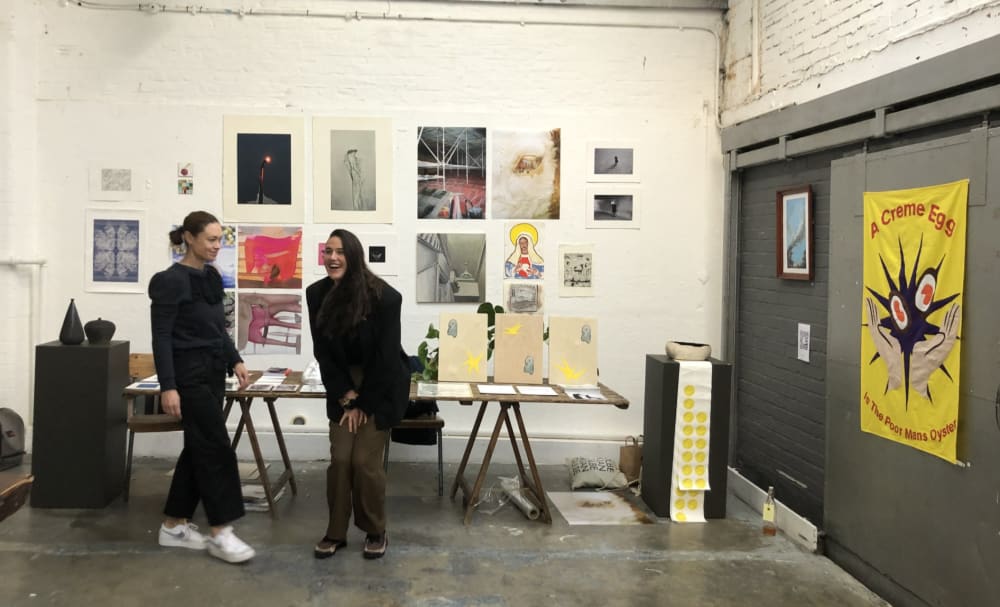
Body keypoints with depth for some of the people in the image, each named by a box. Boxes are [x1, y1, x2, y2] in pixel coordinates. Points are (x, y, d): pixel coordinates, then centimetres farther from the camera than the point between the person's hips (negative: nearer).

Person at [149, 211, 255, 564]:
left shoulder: (212, 277, 11)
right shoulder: (171, 281, -13)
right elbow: (161, 337, -16)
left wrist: (234, 361, 10)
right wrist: (167, 386, -20)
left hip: (212, 373, 8)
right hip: (189, 375, -8)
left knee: (198, 447, 11)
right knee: (215, 447, -8)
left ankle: (174, 526, 22)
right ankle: (220, 533, -1)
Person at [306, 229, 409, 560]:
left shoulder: (384, 296, -22)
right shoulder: (317, 294, -9)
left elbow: (385, 356, -18)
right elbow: (322, 351, -3)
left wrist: (363, 403, -13)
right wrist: (345, 396, -8)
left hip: (382, 387, -4)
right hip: (343, 386, 4)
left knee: (365, 460, -6)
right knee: (340, 458, -1)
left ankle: (376, 531, 14)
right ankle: (335, 532, 15)